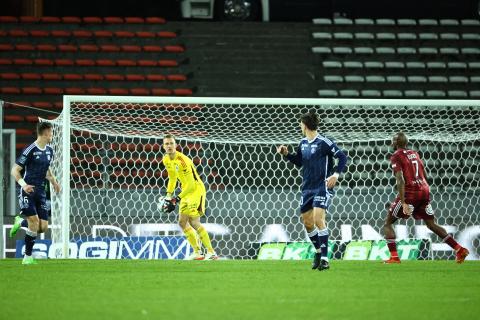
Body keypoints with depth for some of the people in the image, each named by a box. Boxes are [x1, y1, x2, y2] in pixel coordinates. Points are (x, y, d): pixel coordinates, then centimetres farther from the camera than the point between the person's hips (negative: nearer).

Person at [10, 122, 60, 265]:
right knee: (34, 222, -16)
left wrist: (54, 181, 11)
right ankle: (27, 257, -4)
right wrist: (23, 184, -27)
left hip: (40, 191, 7)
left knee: (43, 227, -1)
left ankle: (21, 223, 29)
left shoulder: (49, 151, 11)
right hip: (27, 190, -7)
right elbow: (15, 170, -10)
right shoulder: (30, 150, -11)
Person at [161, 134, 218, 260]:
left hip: (196, 190, -9)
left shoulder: (182, 160, -24)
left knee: (194, 222, -17)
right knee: (182, 222, 7)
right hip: (186, 192, 9)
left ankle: (211, 253, -13)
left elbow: (191, 185, -22)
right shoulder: (166, 160, 3)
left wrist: (177, 199, -20)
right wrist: (168, 196, 12)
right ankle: (197, 252, 16)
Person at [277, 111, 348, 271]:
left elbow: (342, 157, -11)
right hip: (307, 188, 8)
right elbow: (299, 162, 25)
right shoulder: (303, 143, 10)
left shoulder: (323, 142, -13)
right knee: (307, 223, 11)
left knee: (318, 219, -19)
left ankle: (325, 259, -17)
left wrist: (336, 174, -22)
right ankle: (318, 251, 32)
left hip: (322, 187, -8)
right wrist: (286, 154, 10)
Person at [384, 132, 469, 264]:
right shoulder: (415, 154, 17)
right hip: (424, 190, 7)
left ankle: (394, 257, -9)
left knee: (387, 223, 4)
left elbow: (400, 180, -16)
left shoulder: (396, 156, -5)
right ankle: (459, 249, 8)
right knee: (431, 224, 17)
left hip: (410, 192, -7)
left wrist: (403, 202, -22)